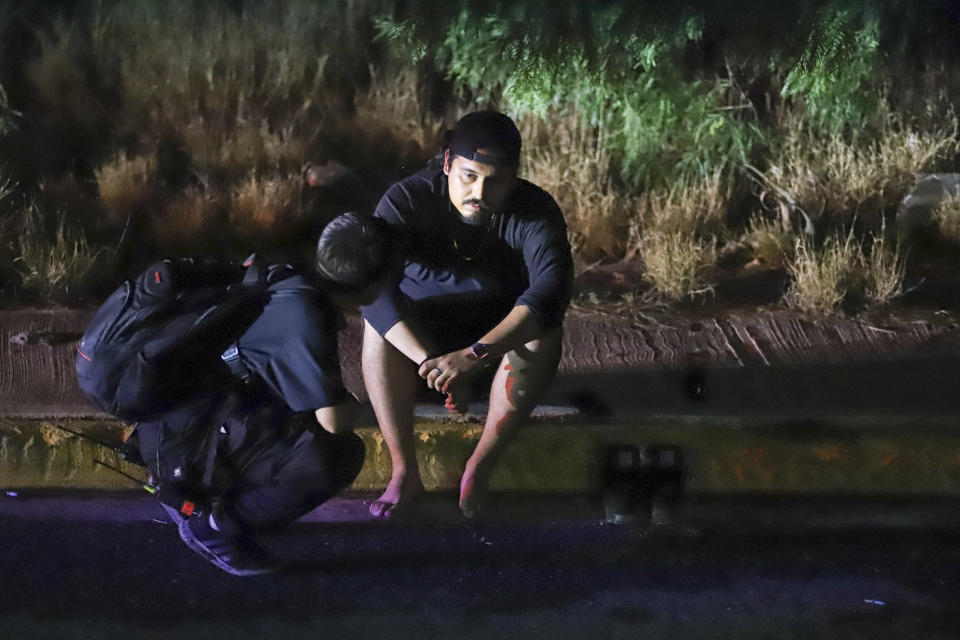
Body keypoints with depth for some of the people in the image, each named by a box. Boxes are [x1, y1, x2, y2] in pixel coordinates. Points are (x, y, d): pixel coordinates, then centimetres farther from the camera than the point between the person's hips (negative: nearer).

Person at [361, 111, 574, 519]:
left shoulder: (535, 212, -21)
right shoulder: (408, 200, -21)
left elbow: (551, 290, -38)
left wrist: (475, 356, -52)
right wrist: (431, 361, -49)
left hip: (501, 332, 0)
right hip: (423, 331, 0)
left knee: (544, 334, -32)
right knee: (379, 324, -32)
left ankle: (480, 468, -23)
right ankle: (404, 473, -28)